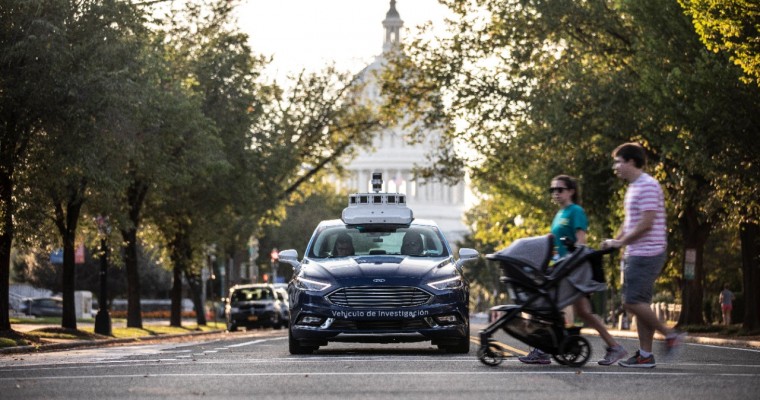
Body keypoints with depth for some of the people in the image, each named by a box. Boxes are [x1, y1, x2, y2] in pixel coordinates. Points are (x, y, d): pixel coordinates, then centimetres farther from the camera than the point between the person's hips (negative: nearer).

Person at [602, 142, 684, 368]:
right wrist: (614, 242, 11)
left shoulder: (648, 186, -13)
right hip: (635, 255, 10)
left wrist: (620, 242, -11)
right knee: (639, 303, 7)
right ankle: (645, 355, 9)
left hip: (646, 254, -10)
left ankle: (669, 334, -2)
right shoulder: (633, 187, 19)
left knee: (633, 302, -13)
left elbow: (646, 224, -19)